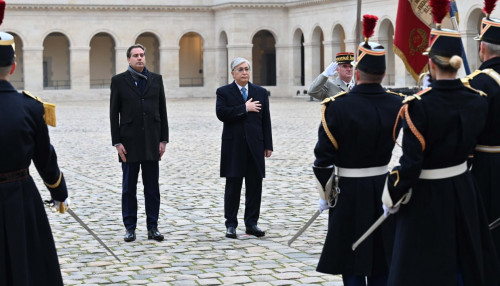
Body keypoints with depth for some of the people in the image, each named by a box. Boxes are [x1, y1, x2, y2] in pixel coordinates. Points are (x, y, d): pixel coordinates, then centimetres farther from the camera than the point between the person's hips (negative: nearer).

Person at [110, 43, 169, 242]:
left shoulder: (156, 79, 8)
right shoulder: (119, 81, 1)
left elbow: (162, 111, 8)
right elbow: (114, 114, -1)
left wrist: (163, 139, 1)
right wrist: (117, 142, -7)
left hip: (152, 142, 2)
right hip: (129, 142, -2)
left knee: (152, 187, 5)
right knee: (129, 187, 5)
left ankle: (153, 227, 11)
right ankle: (130, 228, 11)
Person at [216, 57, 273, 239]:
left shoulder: (261, 92, 11)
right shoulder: (224, 92, 3)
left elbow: (266, 120, 9)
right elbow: (221, 113, -14)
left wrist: (268, 145, 4)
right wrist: (245, 108, -14)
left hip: (255, 145, 3)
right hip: (233, 147, -3)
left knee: (255, 186, 4)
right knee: (233, 186, 1)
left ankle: (251, 223, 13)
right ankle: (231, 224, 7)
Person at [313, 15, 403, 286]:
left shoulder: (337, 106, -15)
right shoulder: (398, 104, -5)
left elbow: (323, 159, -12)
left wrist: (326, 196, -2)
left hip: (350, 192, -3)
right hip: (385, 189, 4)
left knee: (352, 264, 4)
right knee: (382, 259, 14)